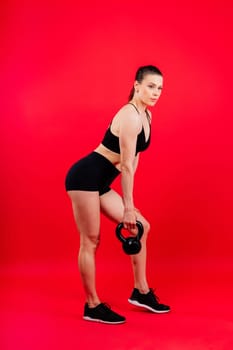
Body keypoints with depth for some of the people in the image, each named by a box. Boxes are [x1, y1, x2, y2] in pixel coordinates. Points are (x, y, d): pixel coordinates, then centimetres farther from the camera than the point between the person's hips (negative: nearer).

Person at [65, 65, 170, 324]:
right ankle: (92, 307, 13)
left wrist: (128, 203, 14)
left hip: (101, 182, 10)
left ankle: (141, 292, 20)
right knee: (90, 241, -1)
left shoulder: (146, 116, 10)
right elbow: (127, 166, -20)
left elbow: (133, 161, 14)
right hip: (85, 177, -10)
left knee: (141, 227, 9)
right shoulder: (130, 115, -19)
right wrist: (128, 208, -16)